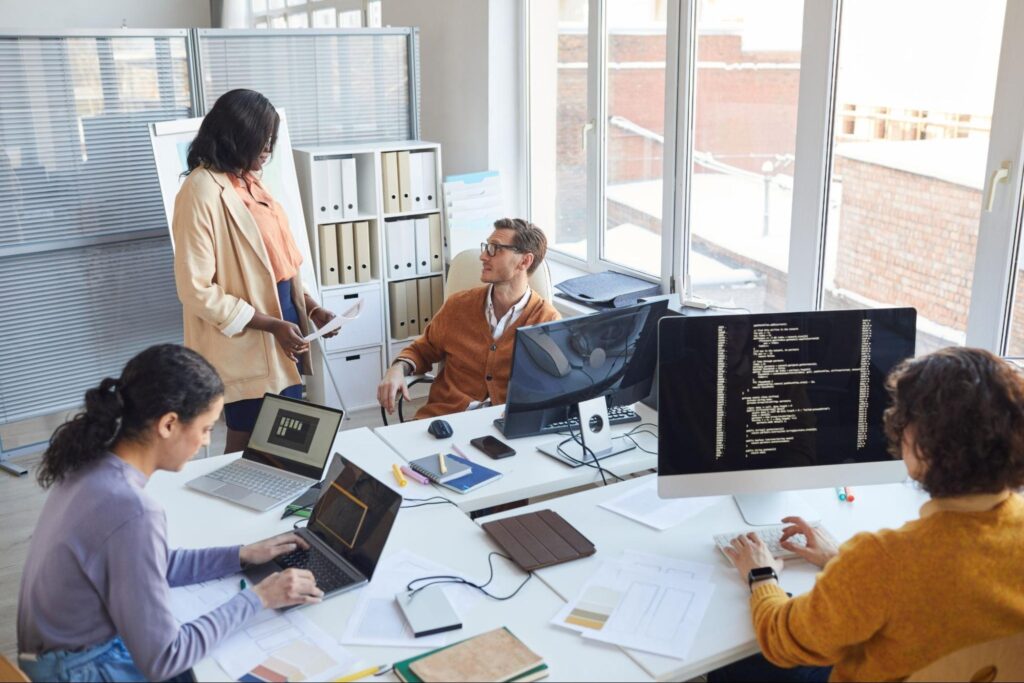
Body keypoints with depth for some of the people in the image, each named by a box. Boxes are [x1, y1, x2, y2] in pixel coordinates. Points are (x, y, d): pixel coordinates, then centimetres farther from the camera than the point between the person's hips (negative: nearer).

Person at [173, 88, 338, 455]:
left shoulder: (248, 180, 9)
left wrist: (310, 308, 4)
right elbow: (197, 291, -20)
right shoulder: (202, 192, -18)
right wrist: (272, 325, -21)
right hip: (246, 343, -8)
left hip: (283, 326, 8)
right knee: (248, 444, 7)